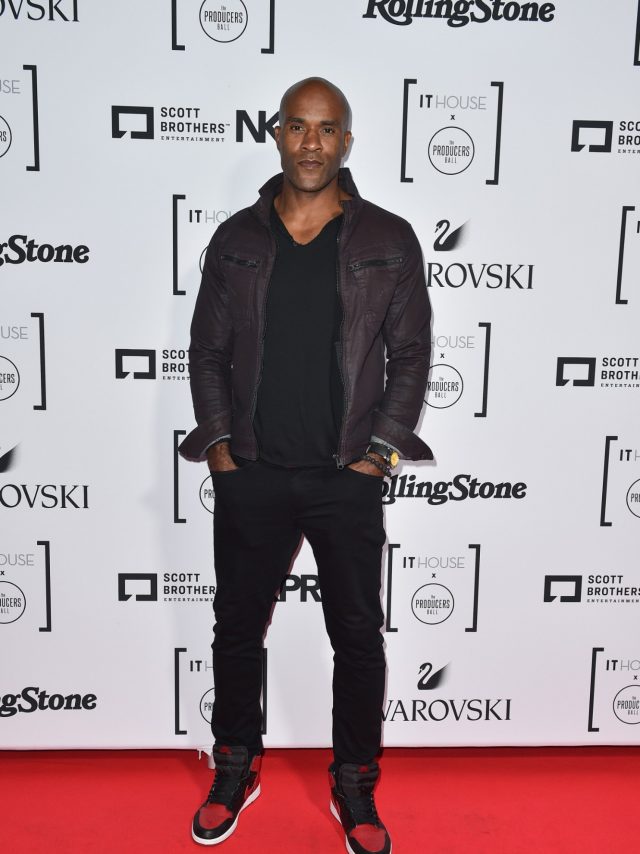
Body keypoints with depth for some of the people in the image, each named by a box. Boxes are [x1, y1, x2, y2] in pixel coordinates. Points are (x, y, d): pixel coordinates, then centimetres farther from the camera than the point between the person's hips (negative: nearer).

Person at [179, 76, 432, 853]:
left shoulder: (388, 240, 1)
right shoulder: (236, 239, 5)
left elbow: (410, 354, 2)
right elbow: (207, 350, 7)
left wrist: (381, 448, -6)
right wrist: (216, 440, -2)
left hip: (347, 477, -1)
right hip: (249, 475, 2)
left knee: (358, 635, 9)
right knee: (237, 625, 13)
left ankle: (355, 785, 30)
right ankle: (236, 766, 36)